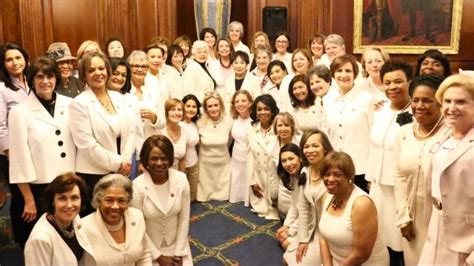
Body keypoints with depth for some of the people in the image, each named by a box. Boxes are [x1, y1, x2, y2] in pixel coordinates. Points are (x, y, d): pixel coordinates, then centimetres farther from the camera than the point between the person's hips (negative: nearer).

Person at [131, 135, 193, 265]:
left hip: (176, 244, 2)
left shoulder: (181, 179, -13)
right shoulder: (137, 186, -21)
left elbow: (184, 218, -5)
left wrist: (178, 253, -6)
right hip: (149, 249, -2)